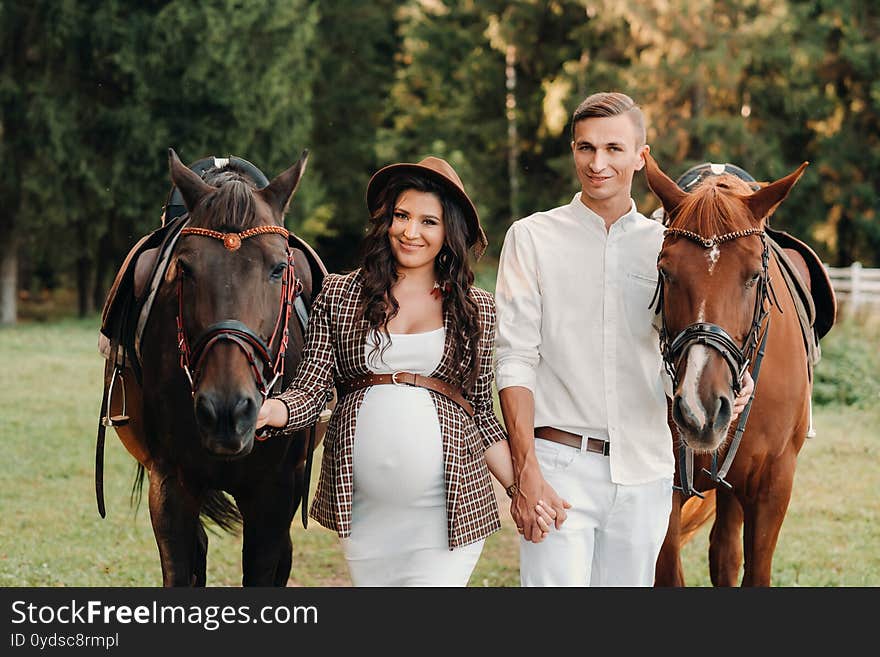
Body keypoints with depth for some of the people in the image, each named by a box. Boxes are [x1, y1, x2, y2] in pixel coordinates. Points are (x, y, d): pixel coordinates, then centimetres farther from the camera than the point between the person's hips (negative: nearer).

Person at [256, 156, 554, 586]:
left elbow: (482, 415, 10)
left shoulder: (476, 308, 7)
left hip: (446, 512, -1)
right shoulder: (339, 295, 6)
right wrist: (270, 411, -21)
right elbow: (310, 390, 0)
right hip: (363, 510, 1)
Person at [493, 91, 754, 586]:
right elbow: (514, 360, -5)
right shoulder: (533, 238, 1)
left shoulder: (664, 246, 9)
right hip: (560, 465, -3)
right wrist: (527, 474, -14)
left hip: (645, 470, 3)